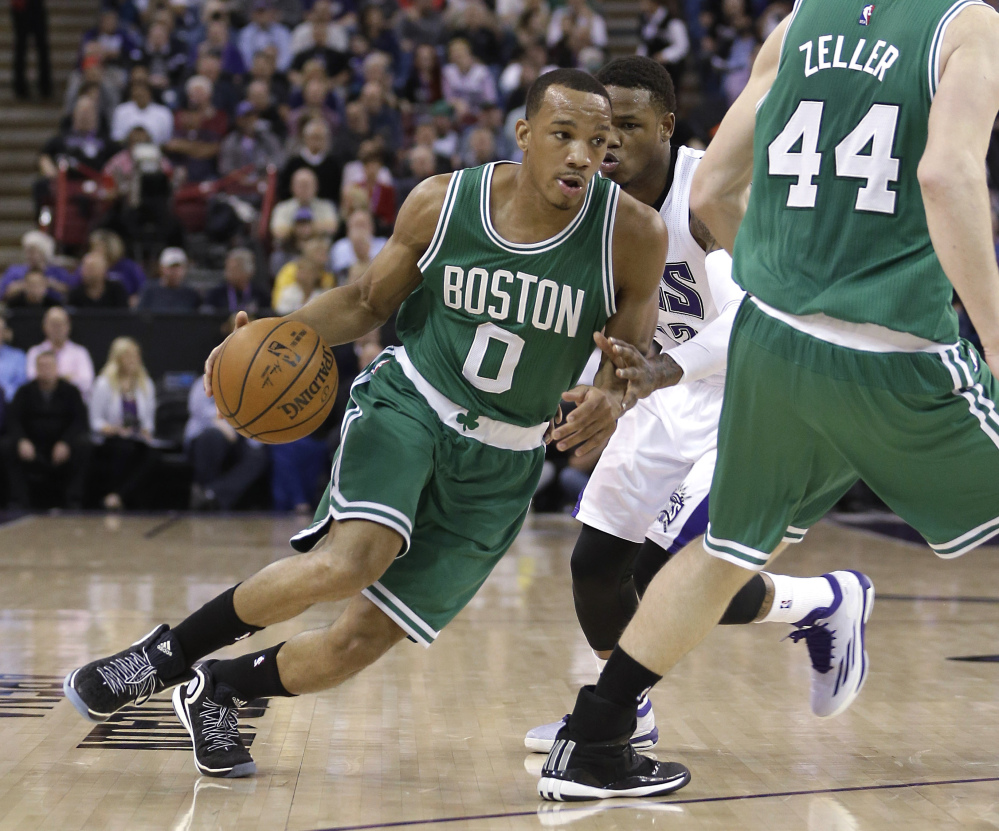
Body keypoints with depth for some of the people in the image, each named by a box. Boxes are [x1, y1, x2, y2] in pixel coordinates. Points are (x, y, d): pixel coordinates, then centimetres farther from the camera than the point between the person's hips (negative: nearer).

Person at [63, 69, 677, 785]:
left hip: (500, 464, 1)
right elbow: (368, 300, 5)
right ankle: (167, 653, -9)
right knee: (352, 557, -31)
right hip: (407, 402, -1)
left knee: (361, 642, -3)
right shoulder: (441, 203, -10)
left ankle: (214, 692, 26)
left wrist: (610, 398, -26)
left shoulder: (634, 234, -14)